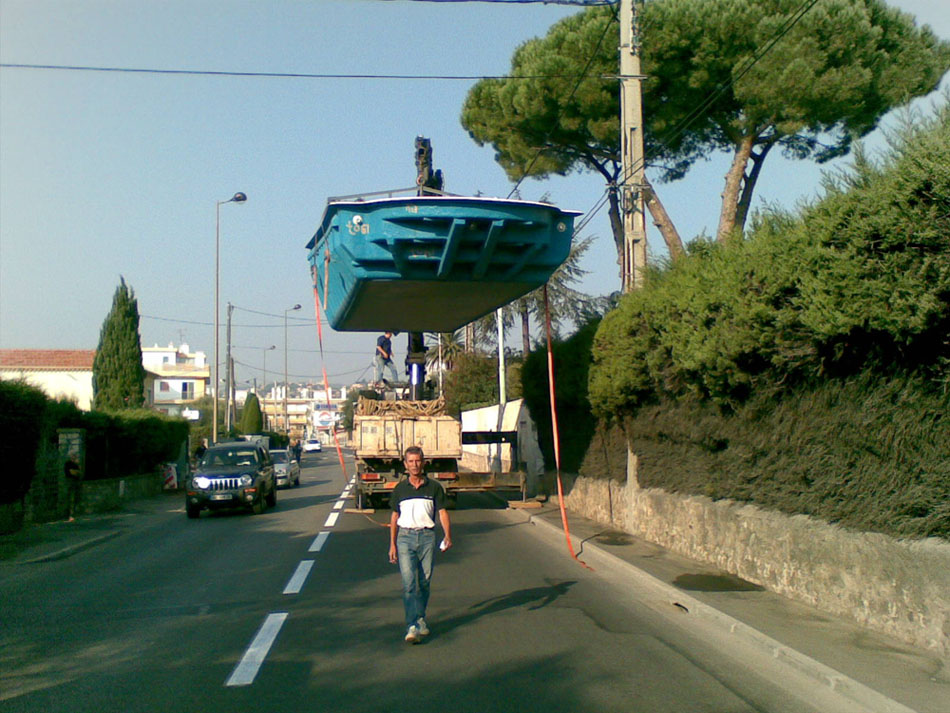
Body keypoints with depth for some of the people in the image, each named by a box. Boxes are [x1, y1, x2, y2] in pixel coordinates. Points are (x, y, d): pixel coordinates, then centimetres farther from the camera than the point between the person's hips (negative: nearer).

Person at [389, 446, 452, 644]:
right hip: (405, 536, 0)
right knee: (408, 582, -10)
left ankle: (420, 618, 27)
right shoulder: (400, 488, 8)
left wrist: (447, 535, -13)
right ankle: (412, 625, -13)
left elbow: (442, 512, 2)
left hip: (427, 536, 0)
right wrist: (392, 544, 11)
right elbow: (395, 516, 14)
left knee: (425, 581, 7)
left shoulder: (434, 487, 4)